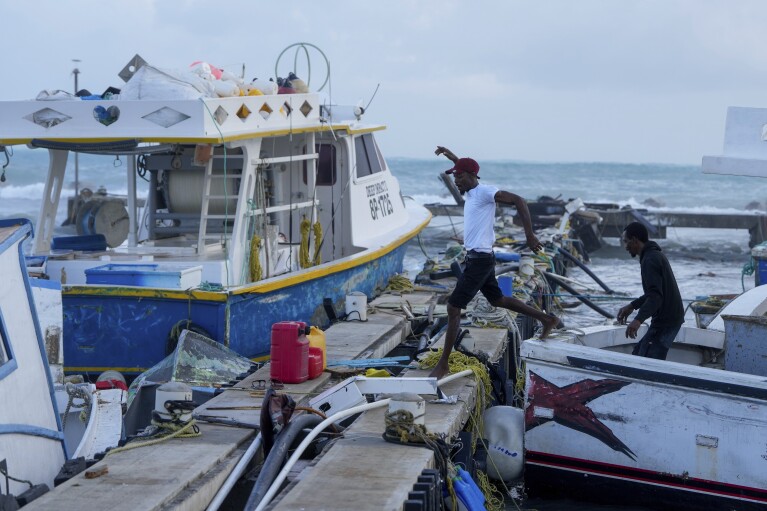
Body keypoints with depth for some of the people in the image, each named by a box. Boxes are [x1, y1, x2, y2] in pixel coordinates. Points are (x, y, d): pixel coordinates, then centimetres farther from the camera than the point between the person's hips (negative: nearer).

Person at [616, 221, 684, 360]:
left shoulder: (649, 260, -18)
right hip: (672, 317, 11)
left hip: (665, 321, -11)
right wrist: (632, 306, 27)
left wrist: (638, 319, -40)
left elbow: (655, 296, -29)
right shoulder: (656, 255, 16)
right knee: (638, 354, 17)